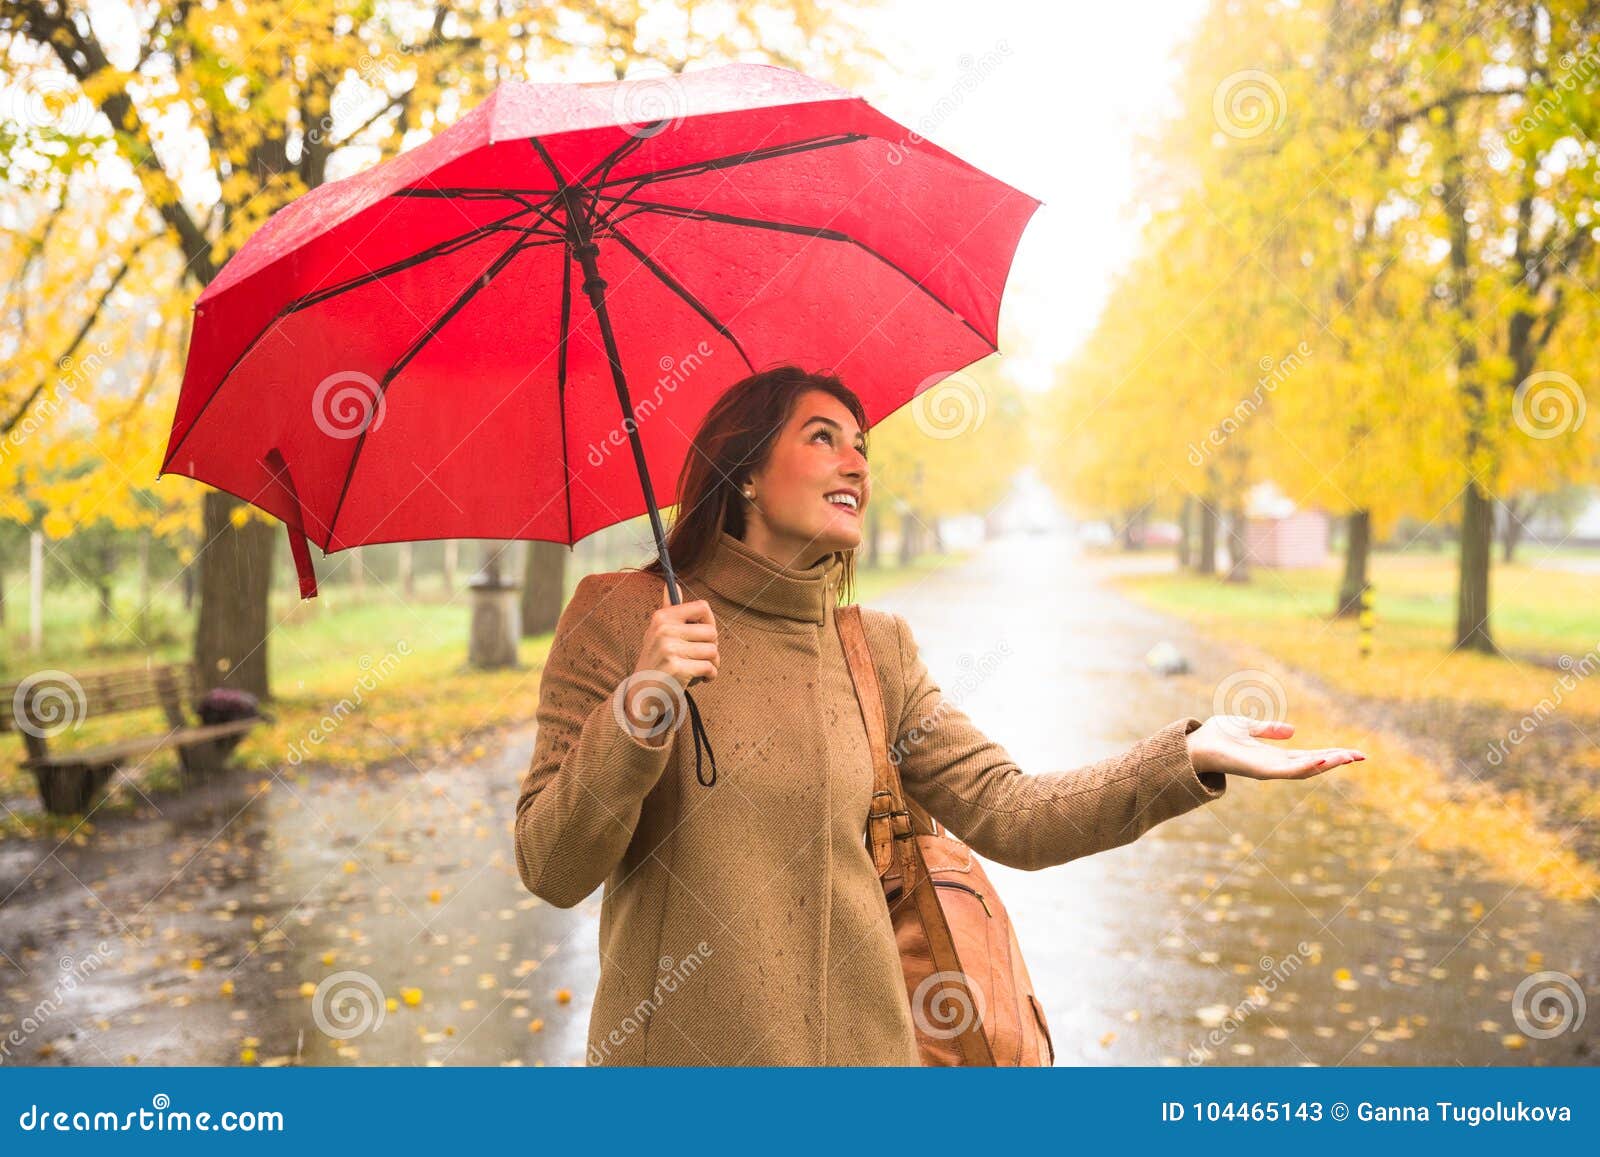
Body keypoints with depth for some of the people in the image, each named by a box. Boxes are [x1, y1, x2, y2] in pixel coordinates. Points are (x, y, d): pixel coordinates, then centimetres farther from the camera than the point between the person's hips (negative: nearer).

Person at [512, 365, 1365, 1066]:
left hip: (860, 1041, 3)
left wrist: (1191, 755, -10)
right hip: (677, 1045, -3)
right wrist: (638, 707, -23)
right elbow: (552, 872, -9)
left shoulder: (878, 649, 6)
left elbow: (1007, 815, -1)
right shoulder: (618, 617, -5)